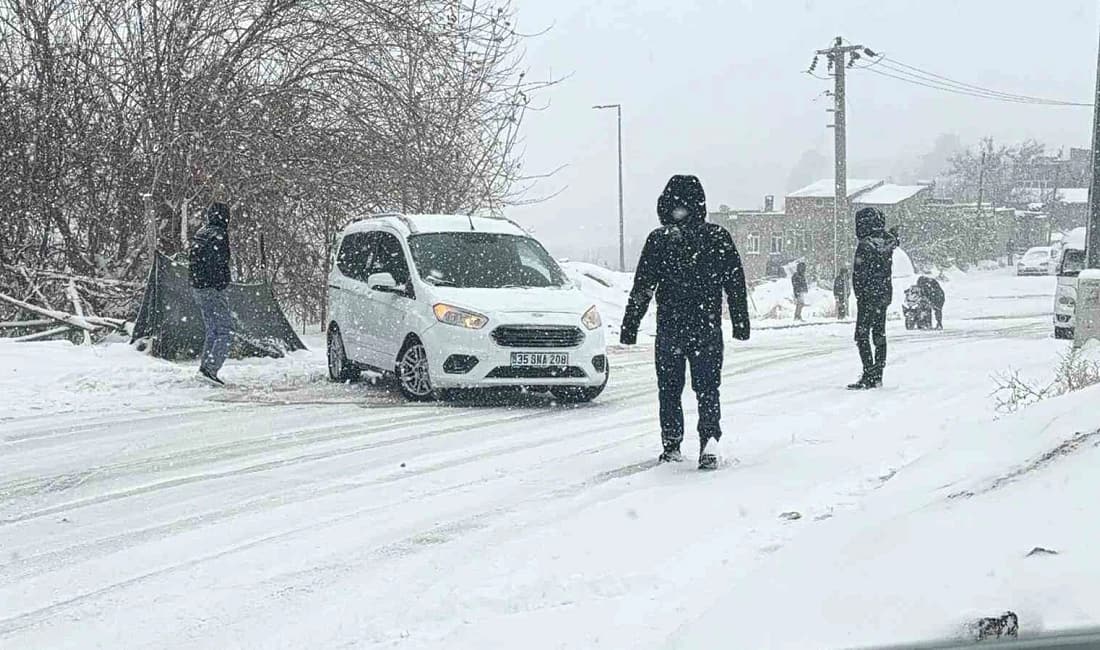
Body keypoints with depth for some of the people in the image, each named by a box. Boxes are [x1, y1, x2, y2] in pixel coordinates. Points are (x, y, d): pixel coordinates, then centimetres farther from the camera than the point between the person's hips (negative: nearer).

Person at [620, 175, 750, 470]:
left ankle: (671, 445, 13)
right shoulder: (718, 237, 0)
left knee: (669, 388, 12)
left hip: (670, 328, -1)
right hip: (708, 328, 1)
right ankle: (710, 439, -14)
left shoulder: (658, 240, -6)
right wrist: (741, 323, 13)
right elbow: (736, 284, 5)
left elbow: (642, 289, -5)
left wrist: (629, 327, 1)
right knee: (707, 388, 5)